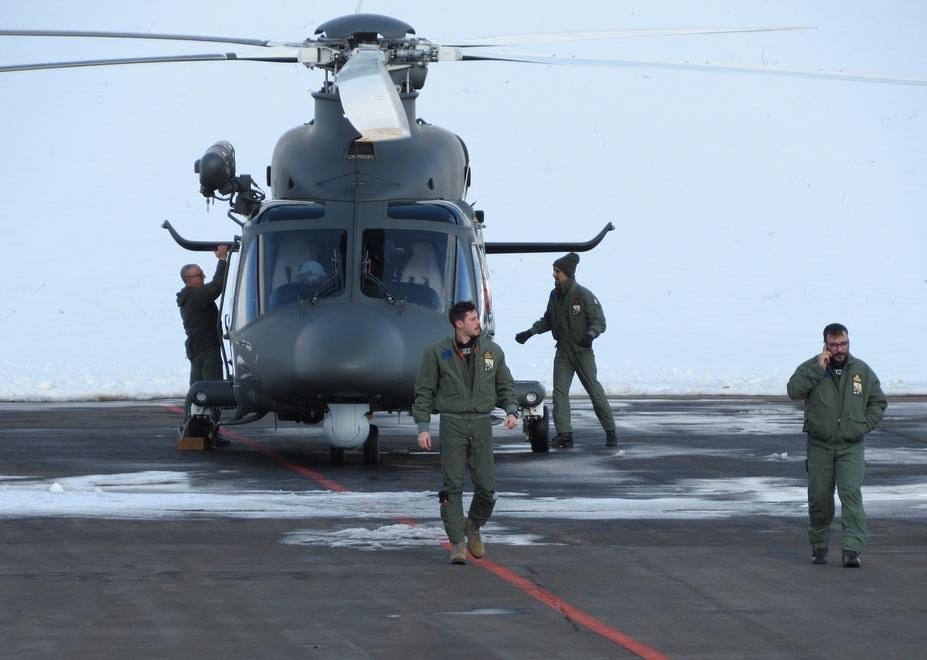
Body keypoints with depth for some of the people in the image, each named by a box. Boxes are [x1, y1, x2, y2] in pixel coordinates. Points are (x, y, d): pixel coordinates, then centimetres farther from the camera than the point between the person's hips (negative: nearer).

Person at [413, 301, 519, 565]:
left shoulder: (492, 350, 8)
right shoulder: (437, 353, -1)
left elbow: (505, 385, 17)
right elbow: (424, 392, 3)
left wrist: (511, 410, -1)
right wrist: (423, 427, -4)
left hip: (482, 424, 2)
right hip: (452, 424, -2)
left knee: (486, 486, 0)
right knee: (453, 486, -6)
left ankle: (474, 526, 28)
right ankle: (457, 543, 0)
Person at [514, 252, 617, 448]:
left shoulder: (584, 295, -12)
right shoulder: (555, 295, 7)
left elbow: (599, 321, -11)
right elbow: (547, 320, 22)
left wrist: (590, 335, -30)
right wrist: (530, 332, 12)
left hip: (582, 351, -6)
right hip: (563, 352, 6)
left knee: (594, 390, -1)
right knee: (559, 391, -5)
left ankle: (610, 432, 9)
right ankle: (564, 434, -5)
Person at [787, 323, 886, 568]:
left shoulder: (862, 370, 5)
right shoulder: (811, 368, -1)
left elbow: (878, 402, 14)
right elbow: (794, 390, -18)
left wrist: (864, 425, 0)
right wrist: (818, 369, -21)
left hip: (851, 448, 0)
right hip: (820, 446, 0)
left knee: (851, 494, -15)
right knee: (819, 498, 5)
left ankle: (852, 550, -21)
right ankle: (819, 545, 24)